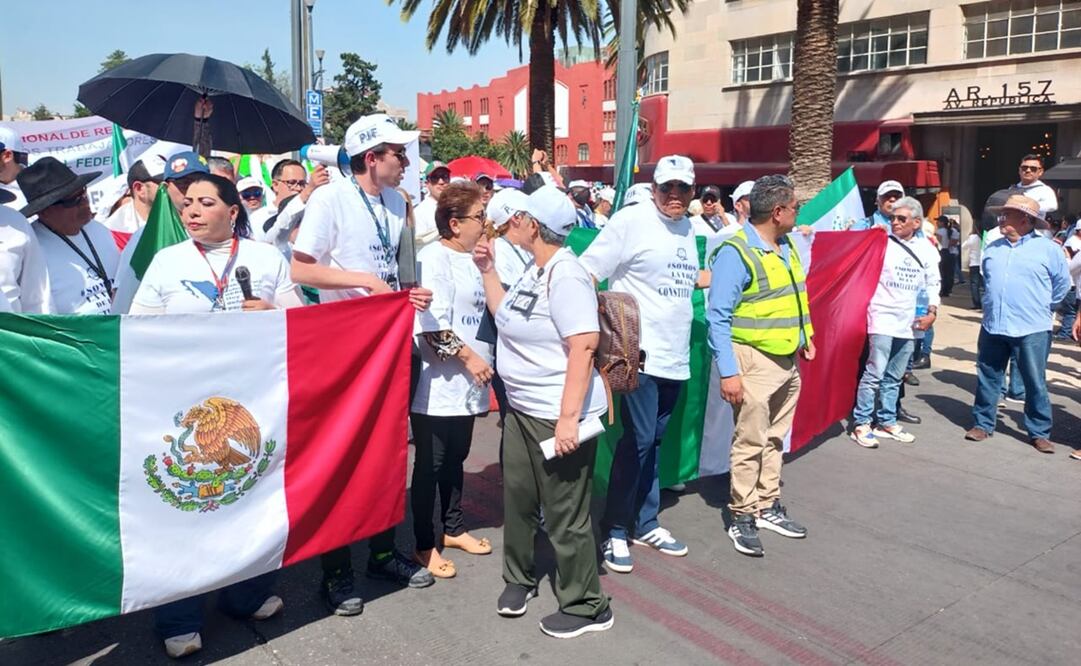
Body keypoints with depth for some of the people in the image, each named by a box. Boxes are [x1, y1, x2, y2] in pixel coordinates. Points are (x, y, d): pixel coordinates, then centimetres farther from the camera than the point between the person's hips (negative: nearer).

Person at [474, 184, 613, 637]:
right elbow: (506, 317, 19)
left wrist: (568, 418, -30)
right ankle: (519, 578, 41)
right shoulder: (534, 271, 9)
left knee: (565, 515, 2)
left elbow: (584, 346, -27)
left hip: (558, 415, -10)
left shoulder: (565, 275, -20)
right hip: (522, 409, 10)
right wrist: (488, 270, 11)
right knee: (517, 498, 20)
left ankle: (587, 606, 19)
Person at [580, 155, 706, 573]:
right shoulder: (631, 221, -9)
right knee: (638, 440, -6)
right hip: (640, 353, -7)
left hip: (675, 357, 7)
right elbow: (586, 274, -13)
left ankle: (646, 523, 26)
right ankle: (615, 531, 8)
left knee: (654, 440, 14)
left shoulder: (687, 228, 13)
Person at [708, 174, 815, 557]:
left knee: (775, 439, 16)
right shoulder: (736, 253, -17)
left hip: (789, 360, 8)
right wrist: (728, 372, -21)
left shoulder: (787, 245, 9)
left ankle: (768, 507, 29)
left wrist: (806, 335, 13)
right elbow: (718, 317, -18)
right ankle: (742, 518, 11)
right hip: (755, 361, -8)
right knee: (750, 443, -2)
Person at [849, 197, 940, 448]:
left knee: (894, 378, 12)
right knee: (874, 373, -8)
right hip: (883, 318, -5)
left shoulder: (926, 249, 8)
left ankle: (886, 422, 22)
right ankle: (861, 423, -1)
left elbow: (932, 283, 14)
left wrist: (932, 312, 7)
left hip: (909, 322, 5)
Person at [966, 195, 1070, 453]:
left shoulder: (1048, 249, -4)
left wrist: (1042, 306, 11)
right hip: (993, 326, 4)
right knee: (987, 378, 10)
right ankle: (983, 424, 22)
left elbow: (1062, 283, 6)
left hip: (1032, 330, -4)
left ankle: (1039, 432, 14)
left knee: (1035, 383, 3)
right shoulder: (992, 248, 9)